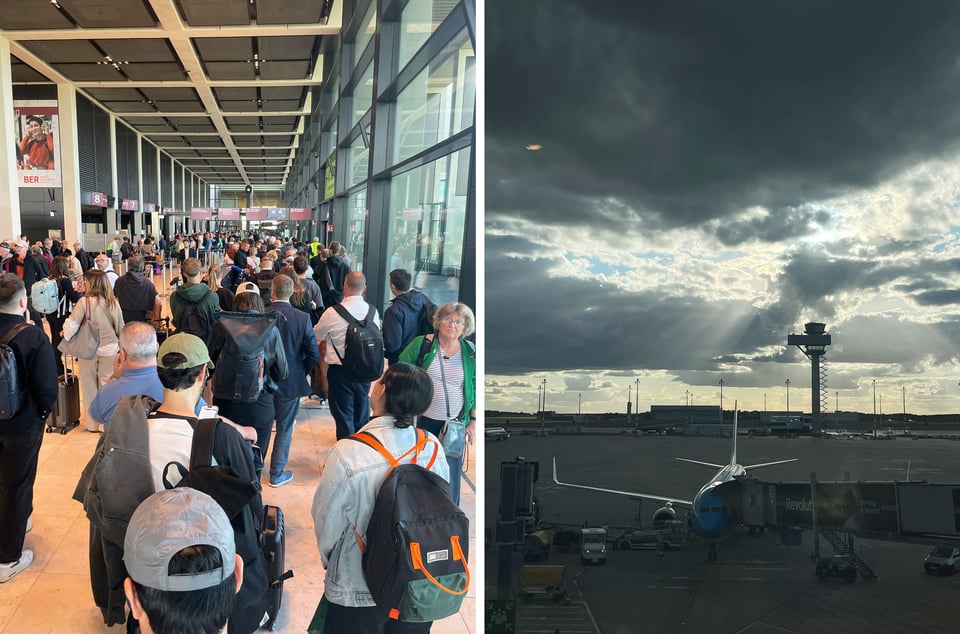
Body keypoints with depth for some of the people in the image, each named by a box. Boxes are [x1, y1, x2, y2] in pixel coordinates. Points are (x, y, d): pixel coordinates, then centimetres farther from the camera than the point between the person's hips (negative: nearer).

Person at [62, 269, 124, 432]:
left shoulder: (85, 302, -14)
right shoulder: (113, 302, -6)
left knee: (90, 387, 12)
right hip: (109, 350, 2)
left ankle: (93, 423, 20)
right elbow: (120, 328, 3)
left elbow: (72, 325, -15)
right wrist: (120, 343, 19)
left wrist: (66, 334, 5)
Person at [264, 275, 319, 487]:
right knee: (284, 429, 12)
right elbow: (314, 354, -13)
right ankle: (277, 474, 19)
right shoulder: (302, 318, -13)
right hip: (291, 382, -1)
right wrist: (300, 372, 4)